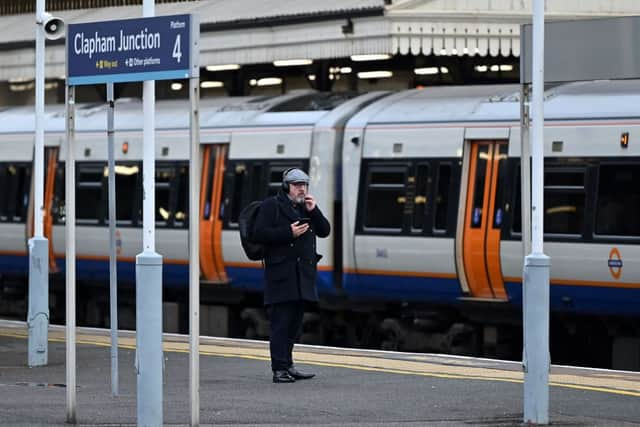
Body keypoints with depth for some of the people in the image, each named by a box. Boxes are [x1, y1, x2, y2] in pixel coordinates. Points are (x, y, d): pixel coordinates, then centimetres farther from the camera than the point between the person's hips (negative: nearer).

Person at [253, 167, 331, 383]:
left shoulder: (306, 208, 19)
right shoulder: (271, 206, -2)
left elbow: (325, 231, 13)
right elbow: (260, 233, -12)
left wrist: (314, 211, -2)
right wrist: (289, 233, -17)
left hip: (302, 274, 7)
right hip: (281, 274, -7)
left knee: (294, 324, 11)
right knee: (281, 323, -10)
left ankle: (288, 366, 19)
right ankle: (279, 370, -11)